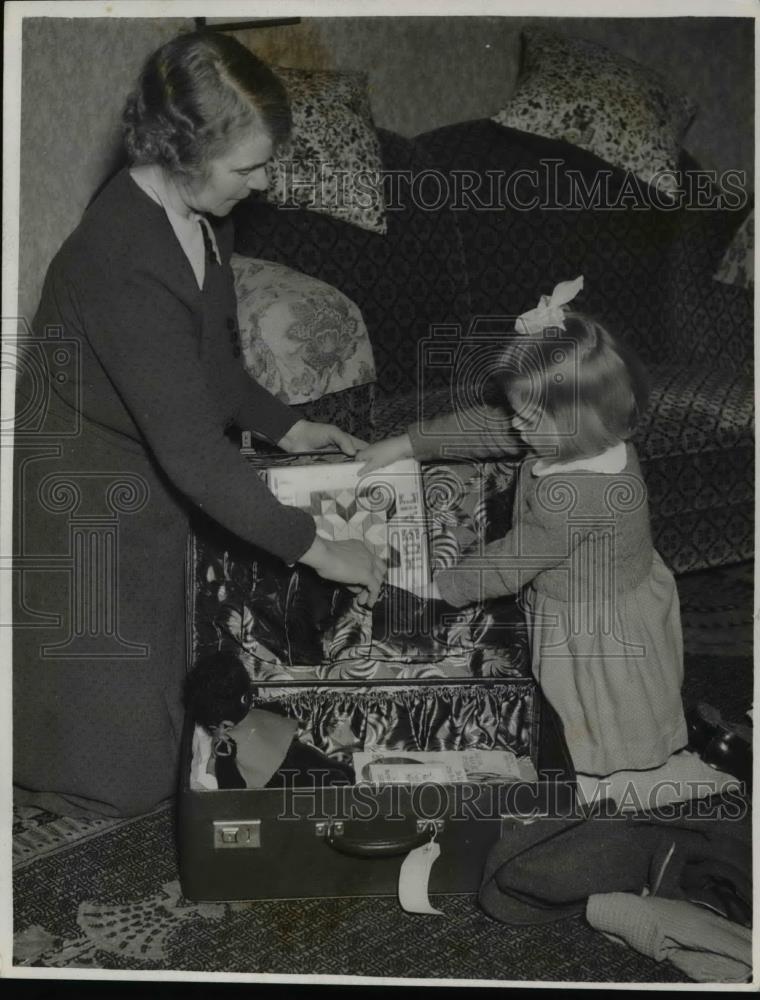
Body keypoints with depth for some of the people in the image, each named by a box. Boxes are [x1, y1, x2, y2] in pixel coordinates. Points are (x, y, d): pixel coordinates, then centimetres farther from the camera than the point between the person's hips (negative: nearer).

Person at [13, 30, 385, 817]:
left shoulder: (199, 213, -5)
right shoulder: (127, 266, -33)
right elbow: (193, 455, -32)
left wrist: (284, 427, 6)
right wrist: (315, 549, -25)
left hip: (150, 482, 8)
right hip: (87, 509, -8)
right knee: (122, 773, 6)